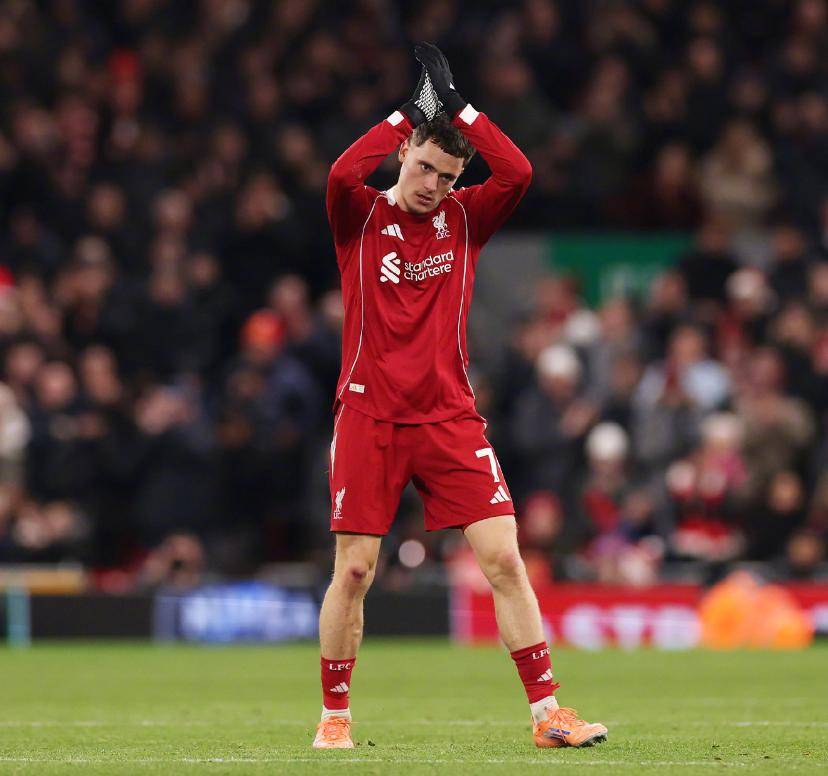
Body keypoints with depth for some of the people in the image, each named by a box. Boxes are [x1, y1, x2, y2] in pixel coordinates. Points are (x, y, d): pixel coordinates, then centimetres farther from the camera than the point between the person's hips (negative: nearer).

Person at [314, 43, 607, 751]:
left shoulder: (465, 219, 9)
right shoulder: (360, 217, 3)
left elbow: (518, 174, -9)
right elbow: (342, 175, -20)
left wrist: (458, 107, -6)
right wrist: (410, 112, -13)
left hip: (450, 417, 2)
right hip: (369, 416, -2)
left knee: (504, 558, -7)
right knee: (353, 570, -3)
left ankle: (546, 711, -5)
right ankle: (334, 716, 12)